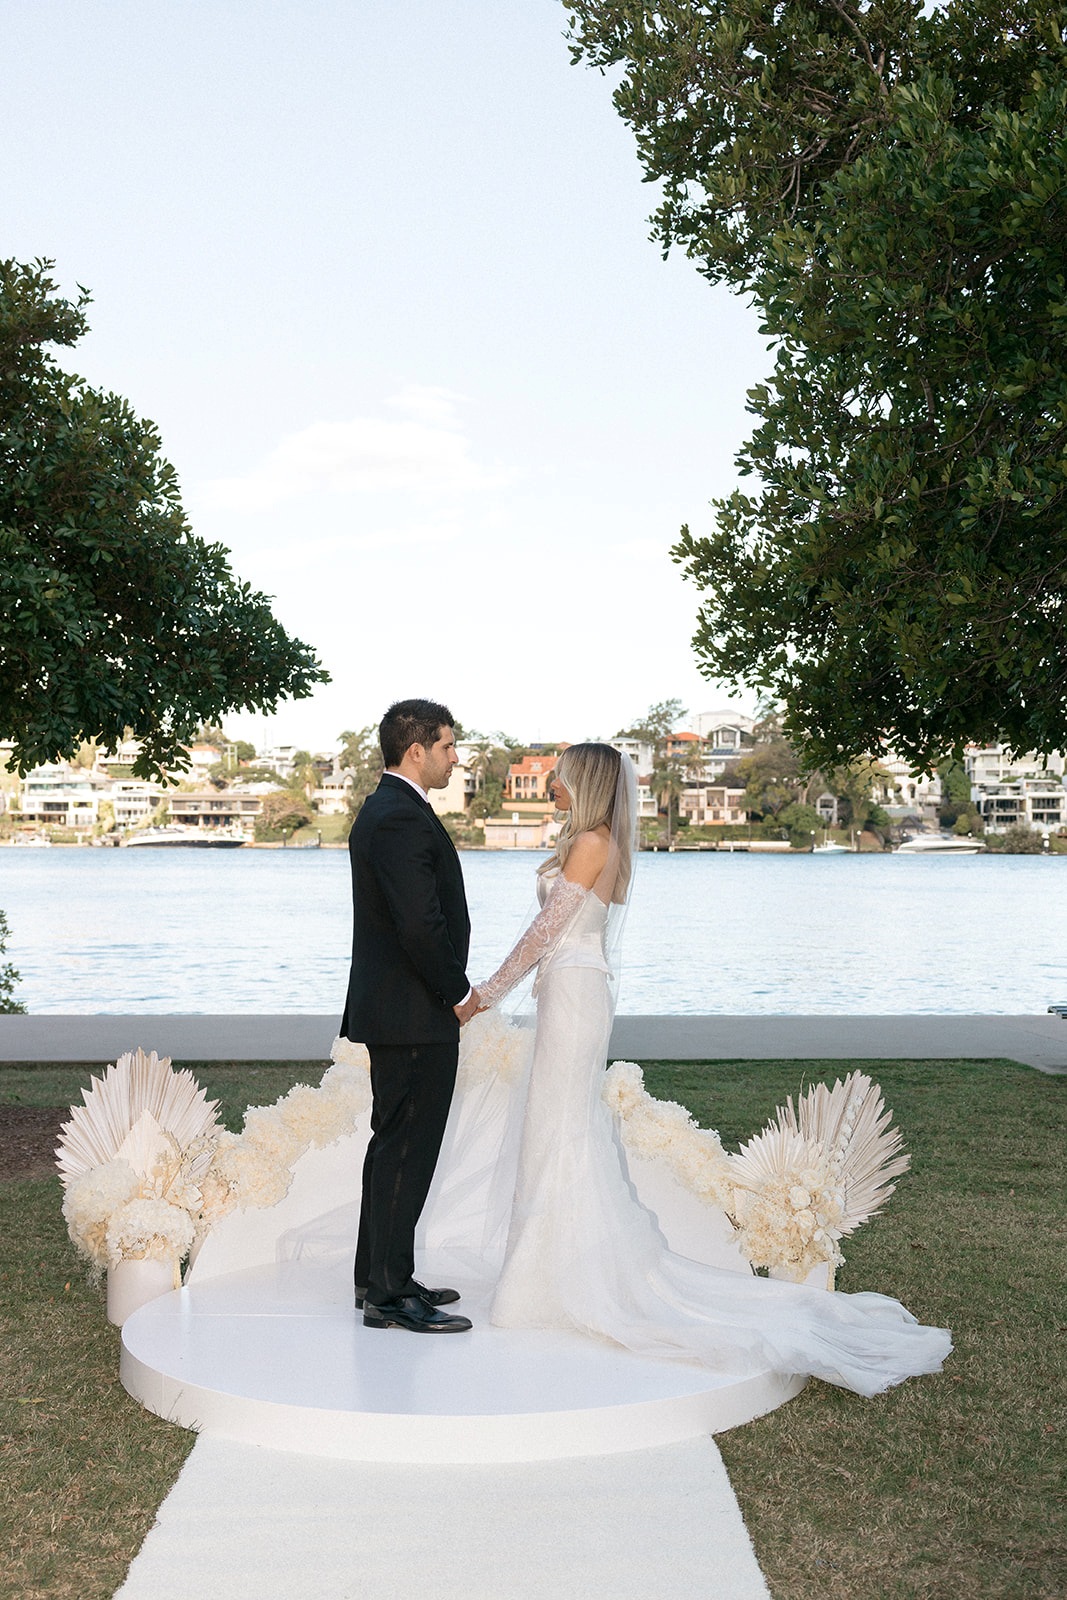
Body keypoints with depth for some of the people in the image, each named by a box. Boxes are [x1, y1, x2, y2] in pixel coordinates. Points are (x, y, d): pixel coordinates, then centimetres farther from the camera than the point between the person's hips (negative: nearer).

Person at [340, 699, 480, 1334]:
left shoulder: (380, 810, 15)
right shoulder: (402, 818, -18)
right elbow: (421, 924, -25)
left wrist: (449, 990, 17)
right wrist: (460, 994, -12)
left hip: (389, 1007, 11)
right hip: (417, 1017, -11)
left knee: (392, 1145, 17)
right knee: (407, 1151, -4)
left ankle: (379, 1277, 27)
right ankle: (389, 1294, 4)